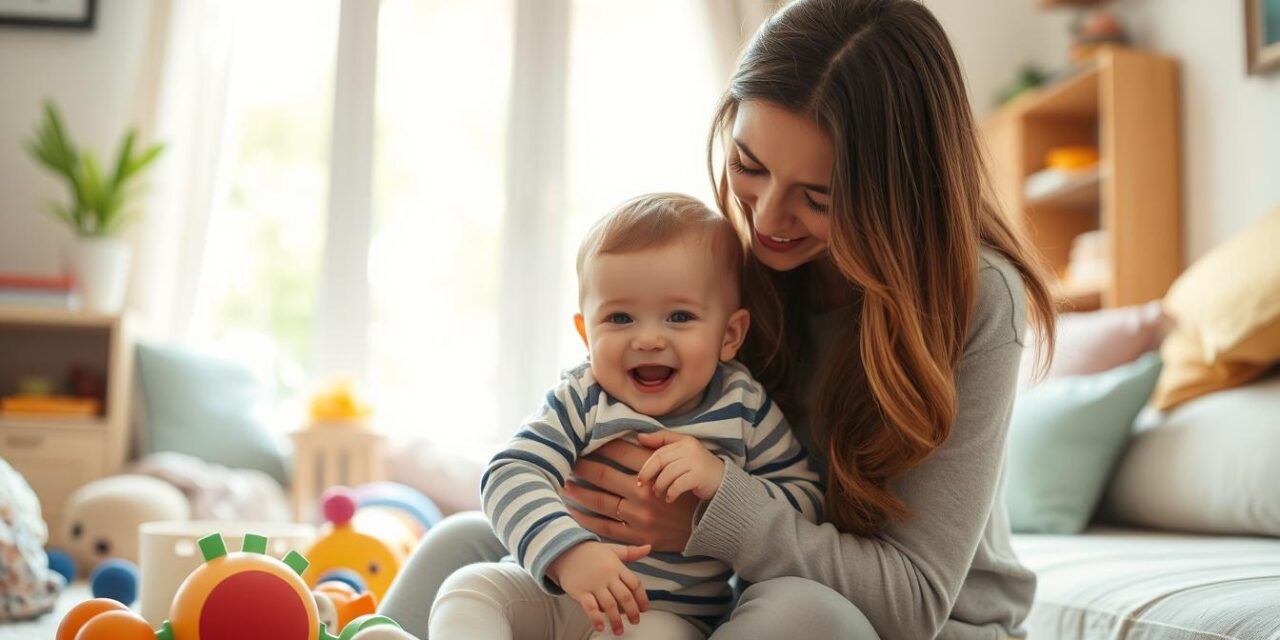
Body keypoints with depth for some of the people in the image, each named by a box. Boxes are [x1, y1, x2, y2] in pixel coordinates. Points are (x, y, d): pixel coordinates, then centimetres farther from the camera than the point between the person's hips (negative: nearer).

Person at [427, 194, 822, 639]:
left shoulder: (745, 408, -5)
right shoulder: (580, 402, -7)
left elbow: (807, 506, -4)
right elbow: (510, 475, -21)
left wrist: (722, 482, -24)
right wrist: (567, 552, -40)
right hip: (550, 590, 2)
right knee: (470, 587, -20)